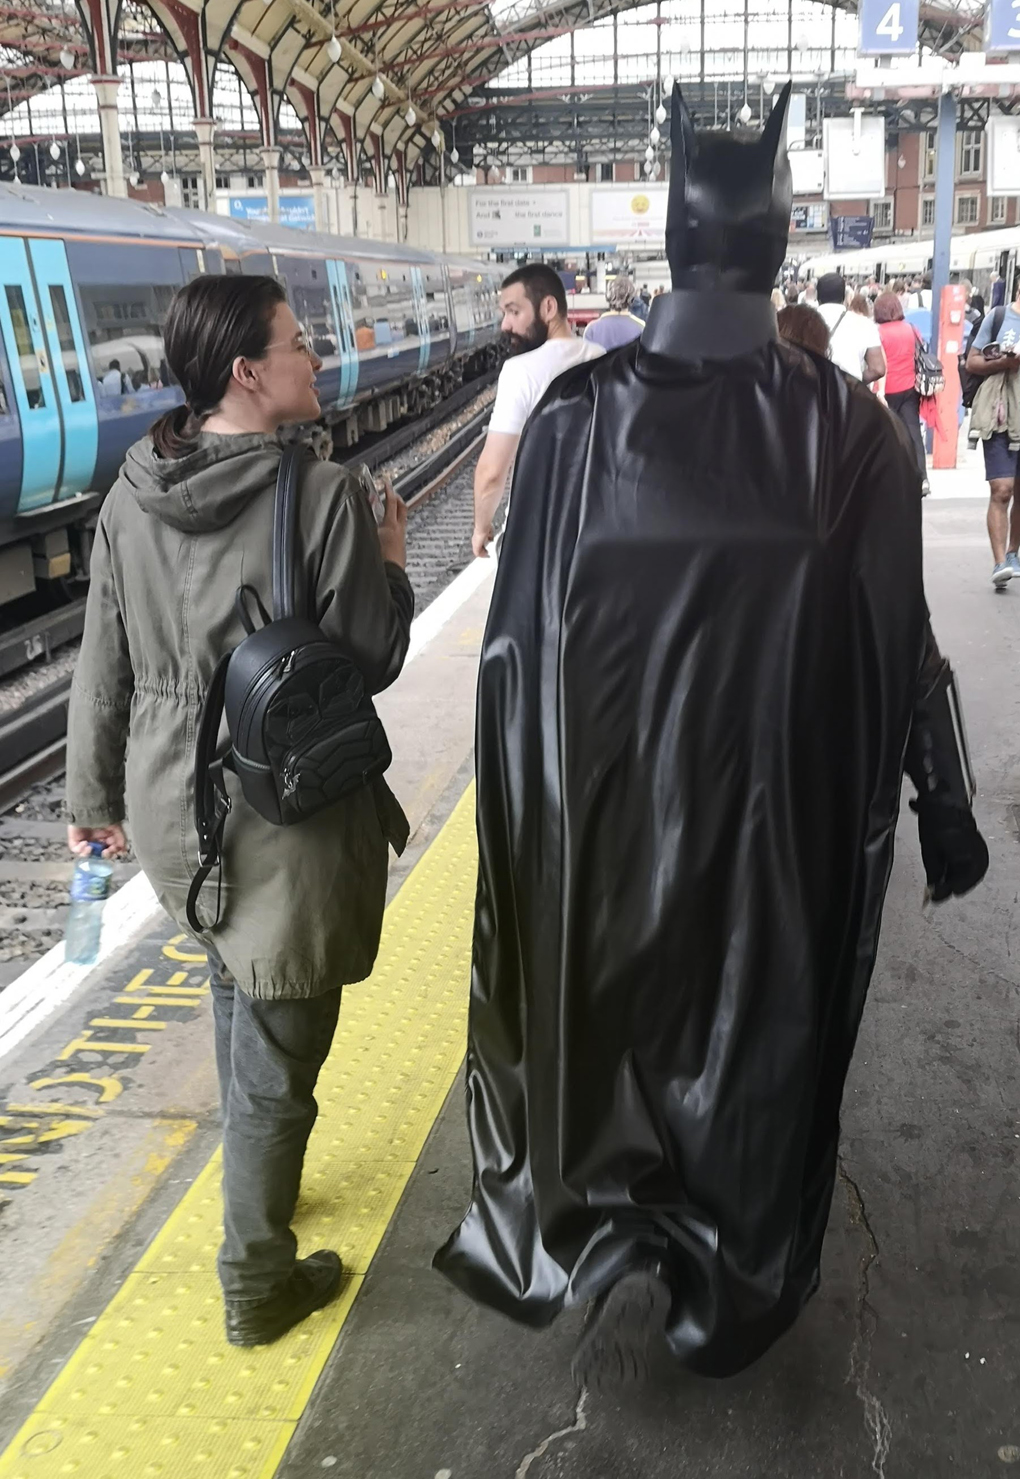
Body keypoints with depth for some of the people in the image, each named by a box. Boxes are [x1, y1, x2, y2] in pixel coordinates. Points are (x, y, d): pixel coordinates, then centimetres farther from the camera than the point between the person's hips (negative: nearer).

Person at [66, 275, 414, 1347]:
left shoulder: (132, 496, -1)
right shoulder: (323, 495, -20)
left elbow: (104, 664, 5)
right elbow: (371, 659, -13)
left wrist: (93, 795, 16)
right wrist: (390, 559, 3)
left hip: (170, 799, 7)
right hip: (289, 815, -6)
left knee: (233, 991, 29)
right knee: (275, 1055, 8)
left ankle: (256, 1180, 50)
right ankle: (256, 1285, 25)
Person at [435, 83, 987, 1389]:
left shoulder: (578, 413, -11)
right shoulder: (846, 427, -12)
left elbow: (518, 631, -7)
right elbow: (900, 644, -8)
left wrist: (516, 803, 6)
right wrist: (946, 809, 5)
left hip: (608, 807, 0)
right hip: (778, 813, 1)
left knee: (605, 1024, 24)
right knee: (756, 1038, 20)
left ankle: (619, 1251, 11)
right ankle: (734, 1294, 37)